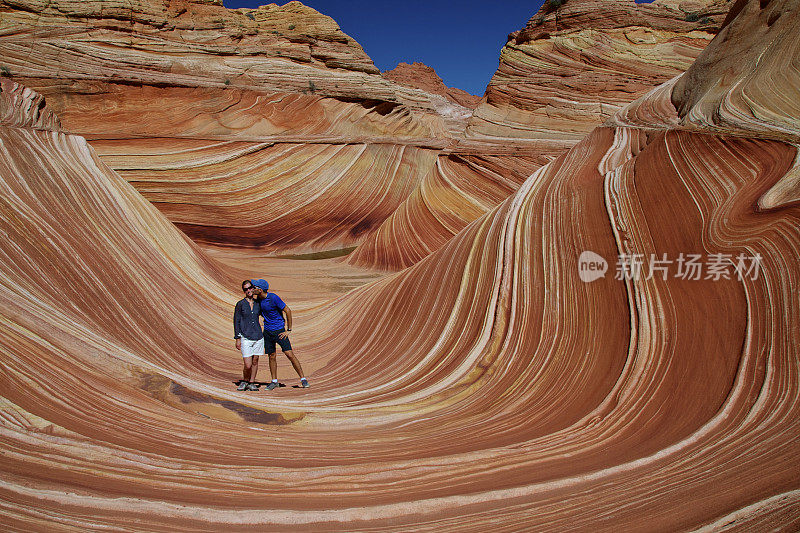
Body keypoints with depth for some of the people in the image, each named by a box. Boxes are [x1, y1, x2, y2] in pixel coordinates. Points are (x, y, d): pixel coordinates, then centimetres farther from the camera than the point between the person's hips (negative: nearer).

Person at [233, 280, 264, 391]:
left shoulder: (258, 303, 7)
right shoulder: (240, 304, -2)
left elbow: (262, 313, 29)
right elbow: (236, 321, -1)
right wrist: (237, 339, -4)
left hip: (258, 336, 3)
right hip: (246, 338, -3)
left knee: (255, 362, 8)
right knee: (248, 365, -7)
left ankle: (251, 383, 21)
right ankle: (244, 381, 18)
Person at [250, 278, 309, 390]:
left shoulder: (274, 297, -21)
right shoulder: (258, 299, 0)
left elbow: (288, 311, -16)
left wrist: (288, 330, -14)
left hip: (279, 330, -6)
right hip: (267, 331, 6)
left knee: (290, 355, -10)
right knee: (271, 357, 10)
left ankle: (303, 379, -4)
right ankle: (274, 382, 22)